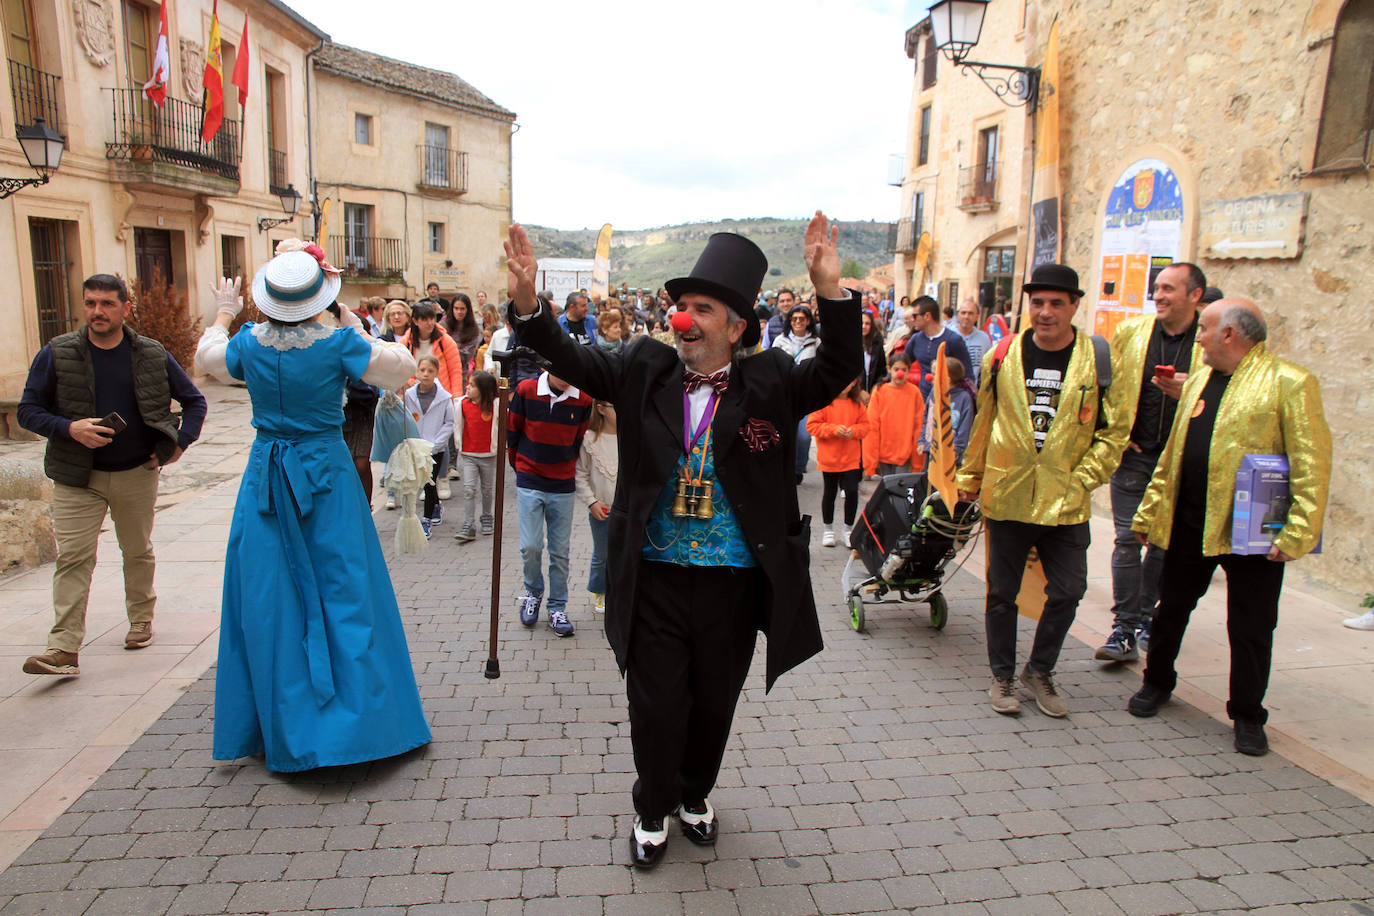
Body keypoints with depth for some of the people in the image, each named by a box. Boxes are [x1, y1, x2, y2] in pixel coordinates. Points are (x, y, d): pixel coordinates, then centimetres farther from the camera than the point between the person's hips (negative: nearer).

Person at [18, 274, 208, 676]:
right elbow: (28, 410, 0)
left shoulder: (152, 355, -1)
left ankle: (141, 618, 33)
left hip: (137, 474, 1)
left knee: (138, 551, 14)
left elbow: (194, 401, 9)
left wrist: (179, 444, -4)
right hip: (77, 477, -1)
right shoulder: (57, 354, -3)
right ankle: (64, 649, -5)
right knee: (73, 558, -6)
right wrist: (69, 428, -18)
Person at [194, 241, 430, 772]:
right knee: (344, 592, 6)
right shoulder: (338, 343, -13)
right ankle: (358, 717, 13)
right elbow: (401, 369, -2)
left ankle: (284, 732, 20)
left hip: (266, 479, 3)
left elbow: (207, 358, 19)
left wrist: (222, 316, 35)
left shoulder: (250, 341, -3)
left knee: (269, 598, 10)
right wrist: (359, 329, 4)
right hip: (325, 474, -2)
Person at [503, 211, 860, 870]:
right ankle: (653, 809, 38)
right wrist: (527, 301, -24)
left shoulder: (770, 382, -3)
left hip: (734, 582, 0)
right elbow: (571, 360, -7)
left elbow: (839, 371, -14)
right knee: (655, 704, 11)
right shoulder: (646, 369, 0)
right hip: (655, 578, 0)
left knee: (714, 703, 19)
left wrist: (830, 291, -29)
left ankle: (695, 793, 47)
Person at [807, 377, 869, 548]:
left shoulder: (857, 404, 3)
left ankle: (847, 529, 15)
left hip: (851, 458, 2)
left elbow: (865, 425, 8)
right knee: (829, 493, 11)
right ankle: (827, 529, 28)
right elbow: (812, 425, -11)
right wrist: (834, 429, -20)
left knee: (852, 492, -5)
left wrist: (854, 431, -12)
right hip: (829, 458, -2)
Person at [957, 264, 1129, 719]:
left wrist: (1080, 479, -8)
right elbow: (983, 424, 11)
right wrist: (970, 478, 14)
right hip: (1006, 497, 1)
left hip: (1066, 504, 0)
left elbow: (1113, 432, 2)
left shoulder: (1099, 360, -2)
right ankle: (1002, 675, 27)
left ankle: (1040, 671, 27)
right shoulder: (1001, 357, 1)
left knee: (1067, 592, 3)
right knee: (1002, 593, 9)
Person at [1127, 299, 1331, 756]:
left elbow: (1312, 466, -13)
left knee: (1251, 628, 6)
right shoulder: (1199, 381, 12)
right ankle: (1157, 683, 37)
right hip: (1189, 524, 6)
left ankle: (1247, 715, 24)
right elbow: (1172, 455, 16)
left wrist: (1298, 534, -18)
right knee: (1171, 607, 17)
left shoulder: (1290, 383, -9)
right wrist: (1149, 512, 14)